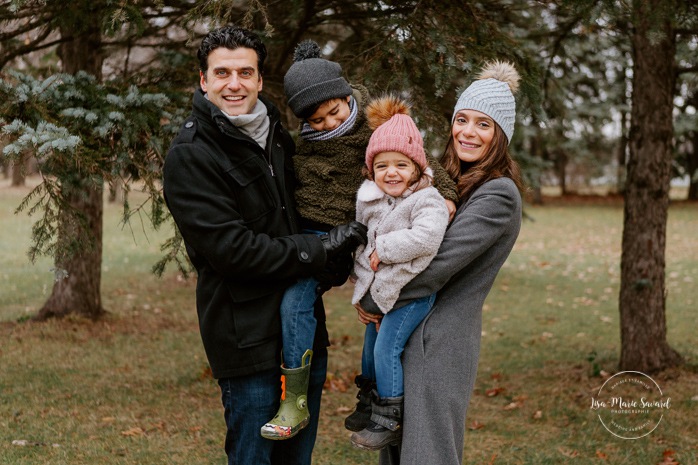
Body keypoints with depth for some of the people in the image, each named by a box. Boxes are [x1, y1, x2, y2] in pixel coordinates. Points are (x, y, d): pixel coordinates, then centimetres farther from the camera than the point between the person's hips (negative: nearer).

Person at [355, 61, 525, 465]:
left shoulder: (499, 195, -14)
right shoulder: (449, 180, 14)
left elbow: (438, 266, -20)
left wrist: (374, 303, -9)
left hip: (439, 341, -8)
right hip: (405, 331, 9)